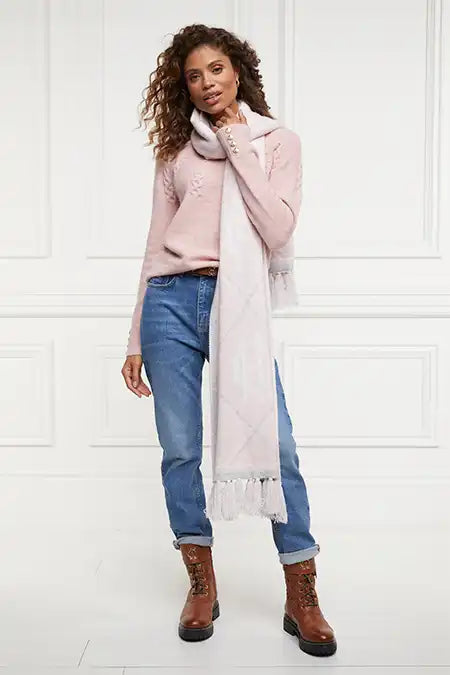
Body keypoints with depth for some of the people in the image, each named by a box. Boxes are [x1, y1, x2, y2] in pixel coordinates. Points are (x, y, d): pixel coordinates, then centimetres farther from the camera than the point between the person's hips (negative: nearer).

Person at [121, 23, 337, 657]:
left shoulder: (278, 141, 8)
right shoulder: (177, 149, 13)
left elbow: (277, 229, -9)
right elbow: (157, 244, 14)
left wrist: (237, 142, -5)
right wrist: (136, 338, 12)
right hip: (171, 301, 2)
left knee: (277, 447, -6)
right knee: (179, 451, 4)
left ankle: (302, 599, 9)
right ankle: (202, 586, 22)